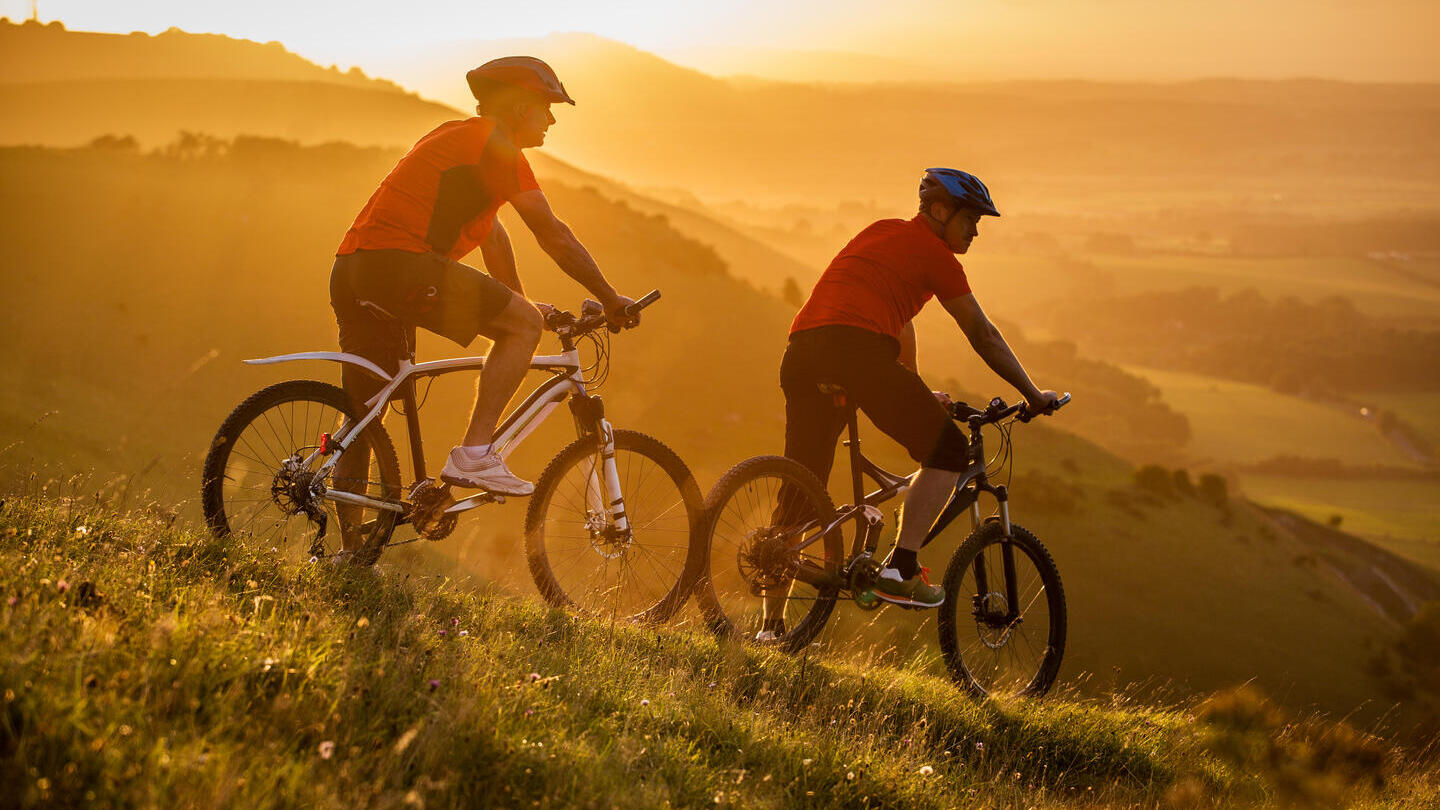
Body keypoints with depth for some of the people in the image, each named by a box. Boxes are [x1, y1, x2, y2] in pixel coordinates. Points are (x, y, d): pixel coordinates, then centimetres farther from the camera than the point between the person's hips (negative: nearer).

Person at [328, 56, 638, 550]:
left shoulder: (459, 138, 28)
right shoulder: (495, 146, -2)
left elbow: (492, 235, 36)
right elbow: (552, 234, -3)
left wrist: (520, 304, 41)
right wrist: (610, 299, 5)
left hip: (351, 269, 10)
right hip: (401, 263, -10)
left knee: (364, 411, 14)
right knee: (524, 324, -5)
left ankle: (348, 550, 19)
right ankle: (475, 454, -10)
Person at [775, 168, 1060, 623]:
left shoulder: (881, 232, 32)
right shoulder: (935, 253, 9)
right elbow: (984, 337, 13)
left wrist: (919, 396, 49)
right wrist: (1033, 396, 22)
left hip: (801, 352, 8)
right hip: (856, 350, -8)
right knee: (949, 451, 5)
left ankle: (772, 621, 12)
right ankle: (900, 569, -4)